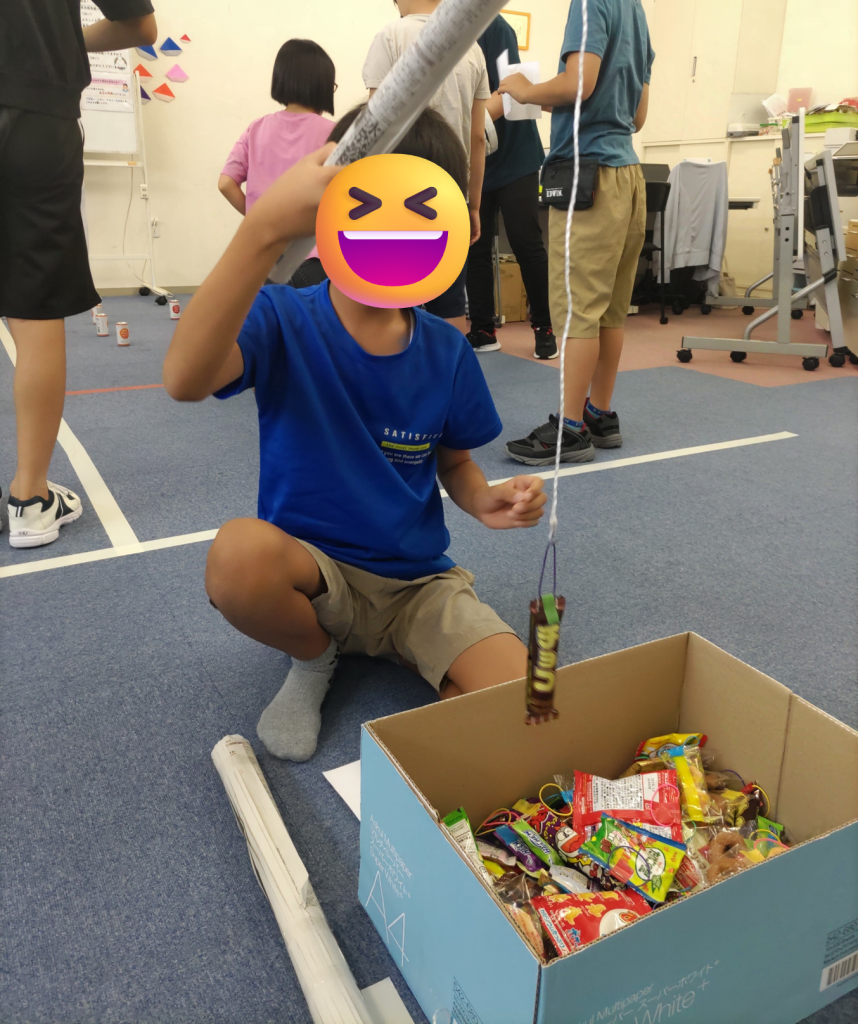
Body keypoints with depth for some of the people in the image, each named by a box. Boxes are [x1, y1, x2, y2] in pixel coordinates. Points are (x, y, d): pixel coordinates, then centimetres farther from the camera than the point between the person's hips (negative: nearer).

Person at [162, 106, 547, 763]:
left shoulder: (446, 351, -3)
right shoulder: (283, 321, -14)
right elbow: (186, 380, -36)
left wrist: (485, 501, -14)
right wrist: (265, 228, -48)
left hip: (418, 582, 1)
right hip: (311, 572, -1)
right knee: (240, 553, -36)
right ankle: (314, 659, -1)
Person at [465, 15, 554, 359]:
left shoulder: (491, 25, -13)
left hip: (514, 157, -5)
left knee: (525, 243, -4)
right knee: (473, 247, 2)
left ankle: (544, 327, 9)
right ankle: (482, 330, 12)